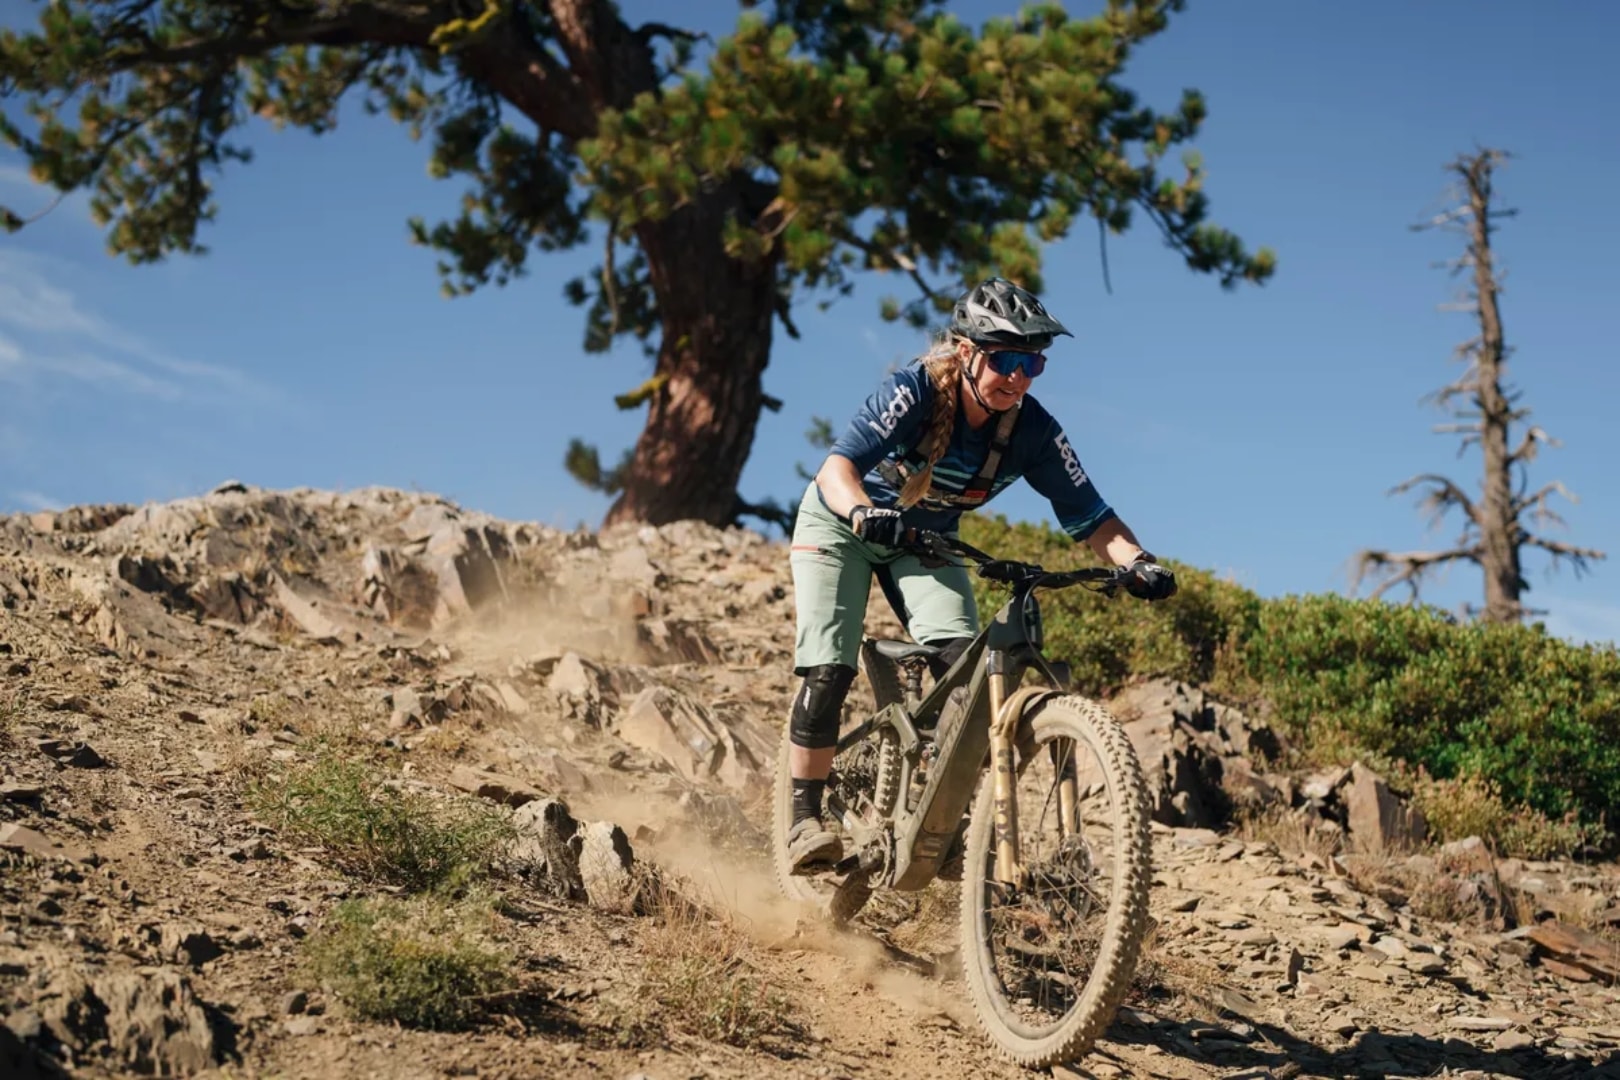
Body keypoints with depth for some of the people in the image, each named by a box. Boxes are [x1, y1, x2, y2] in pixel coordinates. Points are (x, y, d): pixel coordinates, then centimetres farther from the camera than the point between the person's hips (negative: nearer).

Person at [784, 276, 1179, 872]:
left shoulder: (1034, 431, -21)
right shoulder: (914, 391, -32)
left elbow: (1089, 515, -20)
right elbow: (838, 466, -42)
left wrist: (1137, 561, -40)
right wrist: (864, 512, -63)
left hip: (922, 540, 3)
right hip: (840, 524, -3)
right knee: (828, 671, -16)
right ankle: (806, 820, -3)